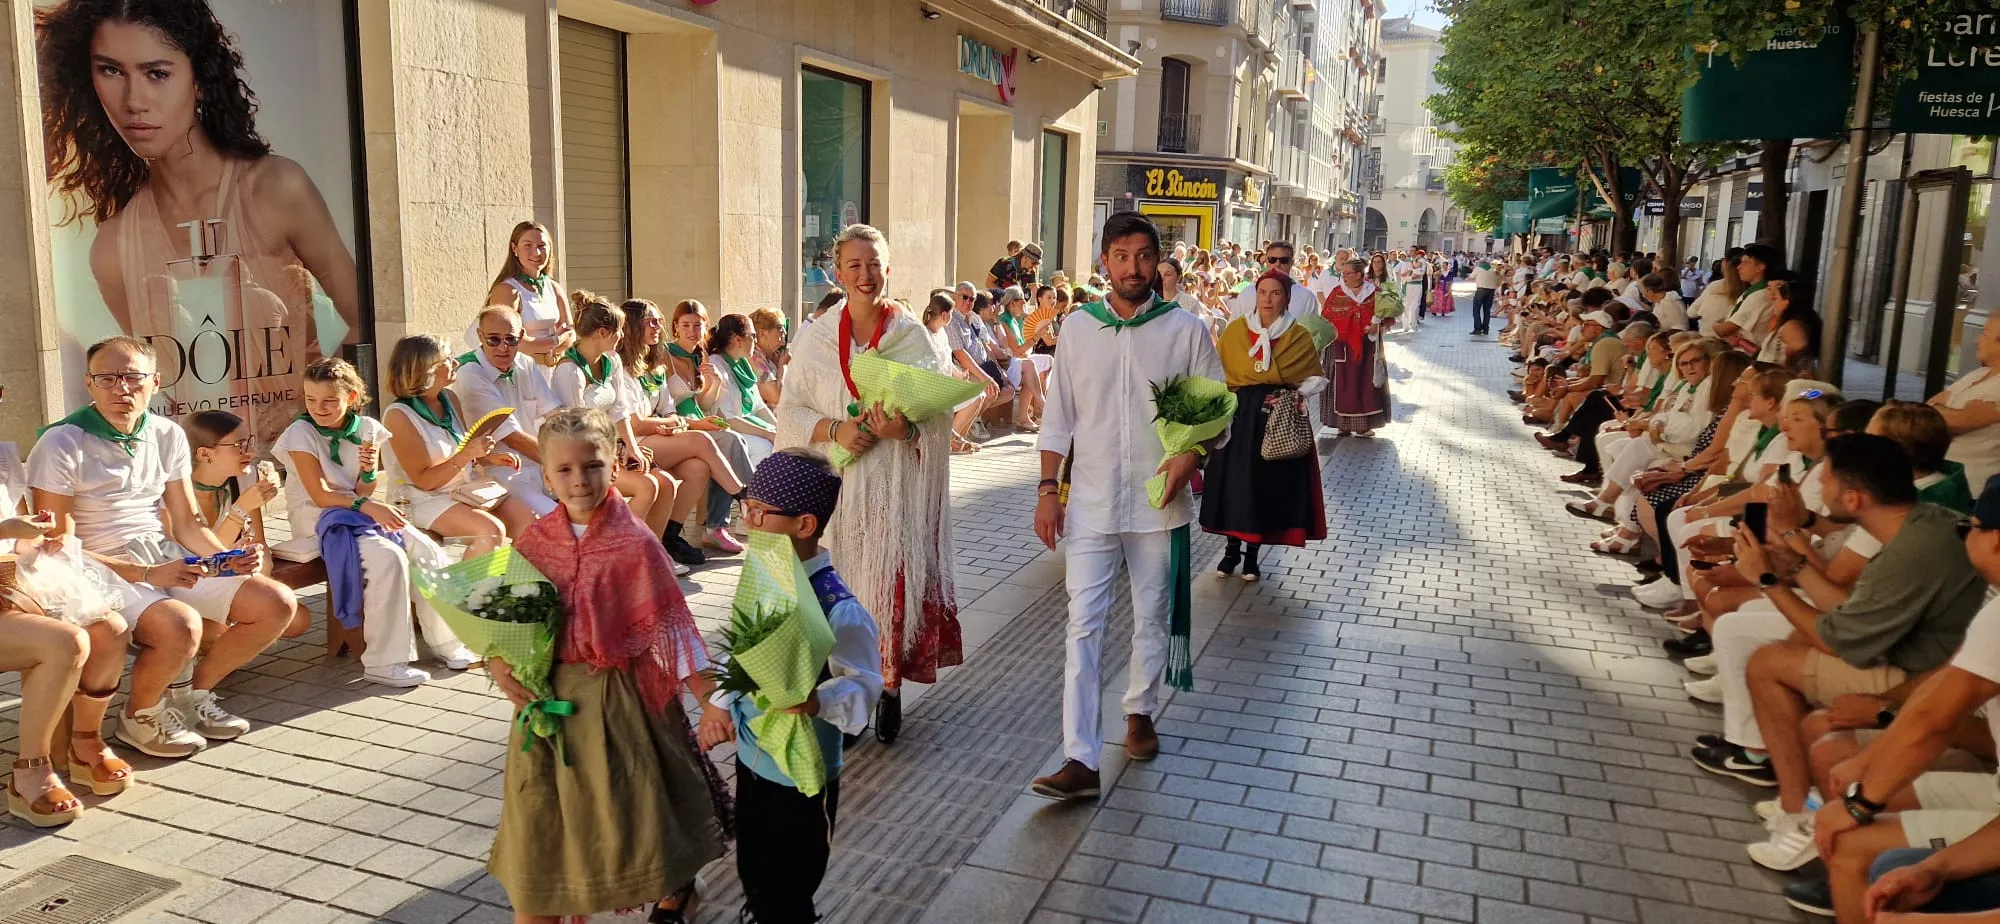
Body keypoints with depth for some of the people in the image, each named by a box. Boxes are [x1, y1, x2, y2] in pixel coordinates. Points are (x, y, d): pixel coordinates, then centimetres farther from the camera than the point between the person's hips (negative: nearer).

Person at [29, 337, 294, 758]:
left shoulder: (168, 435, 6)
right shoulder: (61, 444, -12)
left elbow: (187, 524, 11)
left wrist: (229, 559, -9)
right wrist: (148, 575, -23)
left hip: (169, 561, 7)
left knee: (277, 603, -6)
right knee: (182, 627, -35)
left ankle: (191, 694, 13)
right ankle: (139, 716, -2)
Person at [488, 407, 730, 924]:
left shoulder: (635, 543, -12)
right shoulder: (533, 542, -2)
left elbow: (671, 627, -12)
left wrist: (708, 699, -15)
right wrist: (497, 663, -11)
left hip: (621, 692, -3)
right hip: (550, 695, 3)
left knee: (635, 807, 9)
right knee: (539, 814, 12)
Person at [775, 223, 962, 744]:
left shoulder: (913, 336, 2)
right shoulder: (815, 340, 4)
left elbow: (940, 413, 1)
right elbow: (790, 412, 3)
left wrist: (907, 429, -20)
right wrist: (833, 430, -14)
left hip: (899, 486, -1)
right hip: (836, 485, 1)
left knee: (896, 582, -1)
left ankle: (890, 689, 16)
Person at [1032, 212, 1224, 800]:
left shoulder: (1186, 330, -2)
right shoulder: (1078, 329, 2)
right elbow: (1058, 419, 6)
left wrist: (1191, 453, -16)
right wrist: (1048, 490, 0)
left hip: (1158, 503, 0)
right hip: (1091, 504, 0)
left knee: (1152, 620, 15)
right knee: (1083, 628, -5)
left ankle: (1141, 711, 39)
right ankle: (1080, 760, -3)